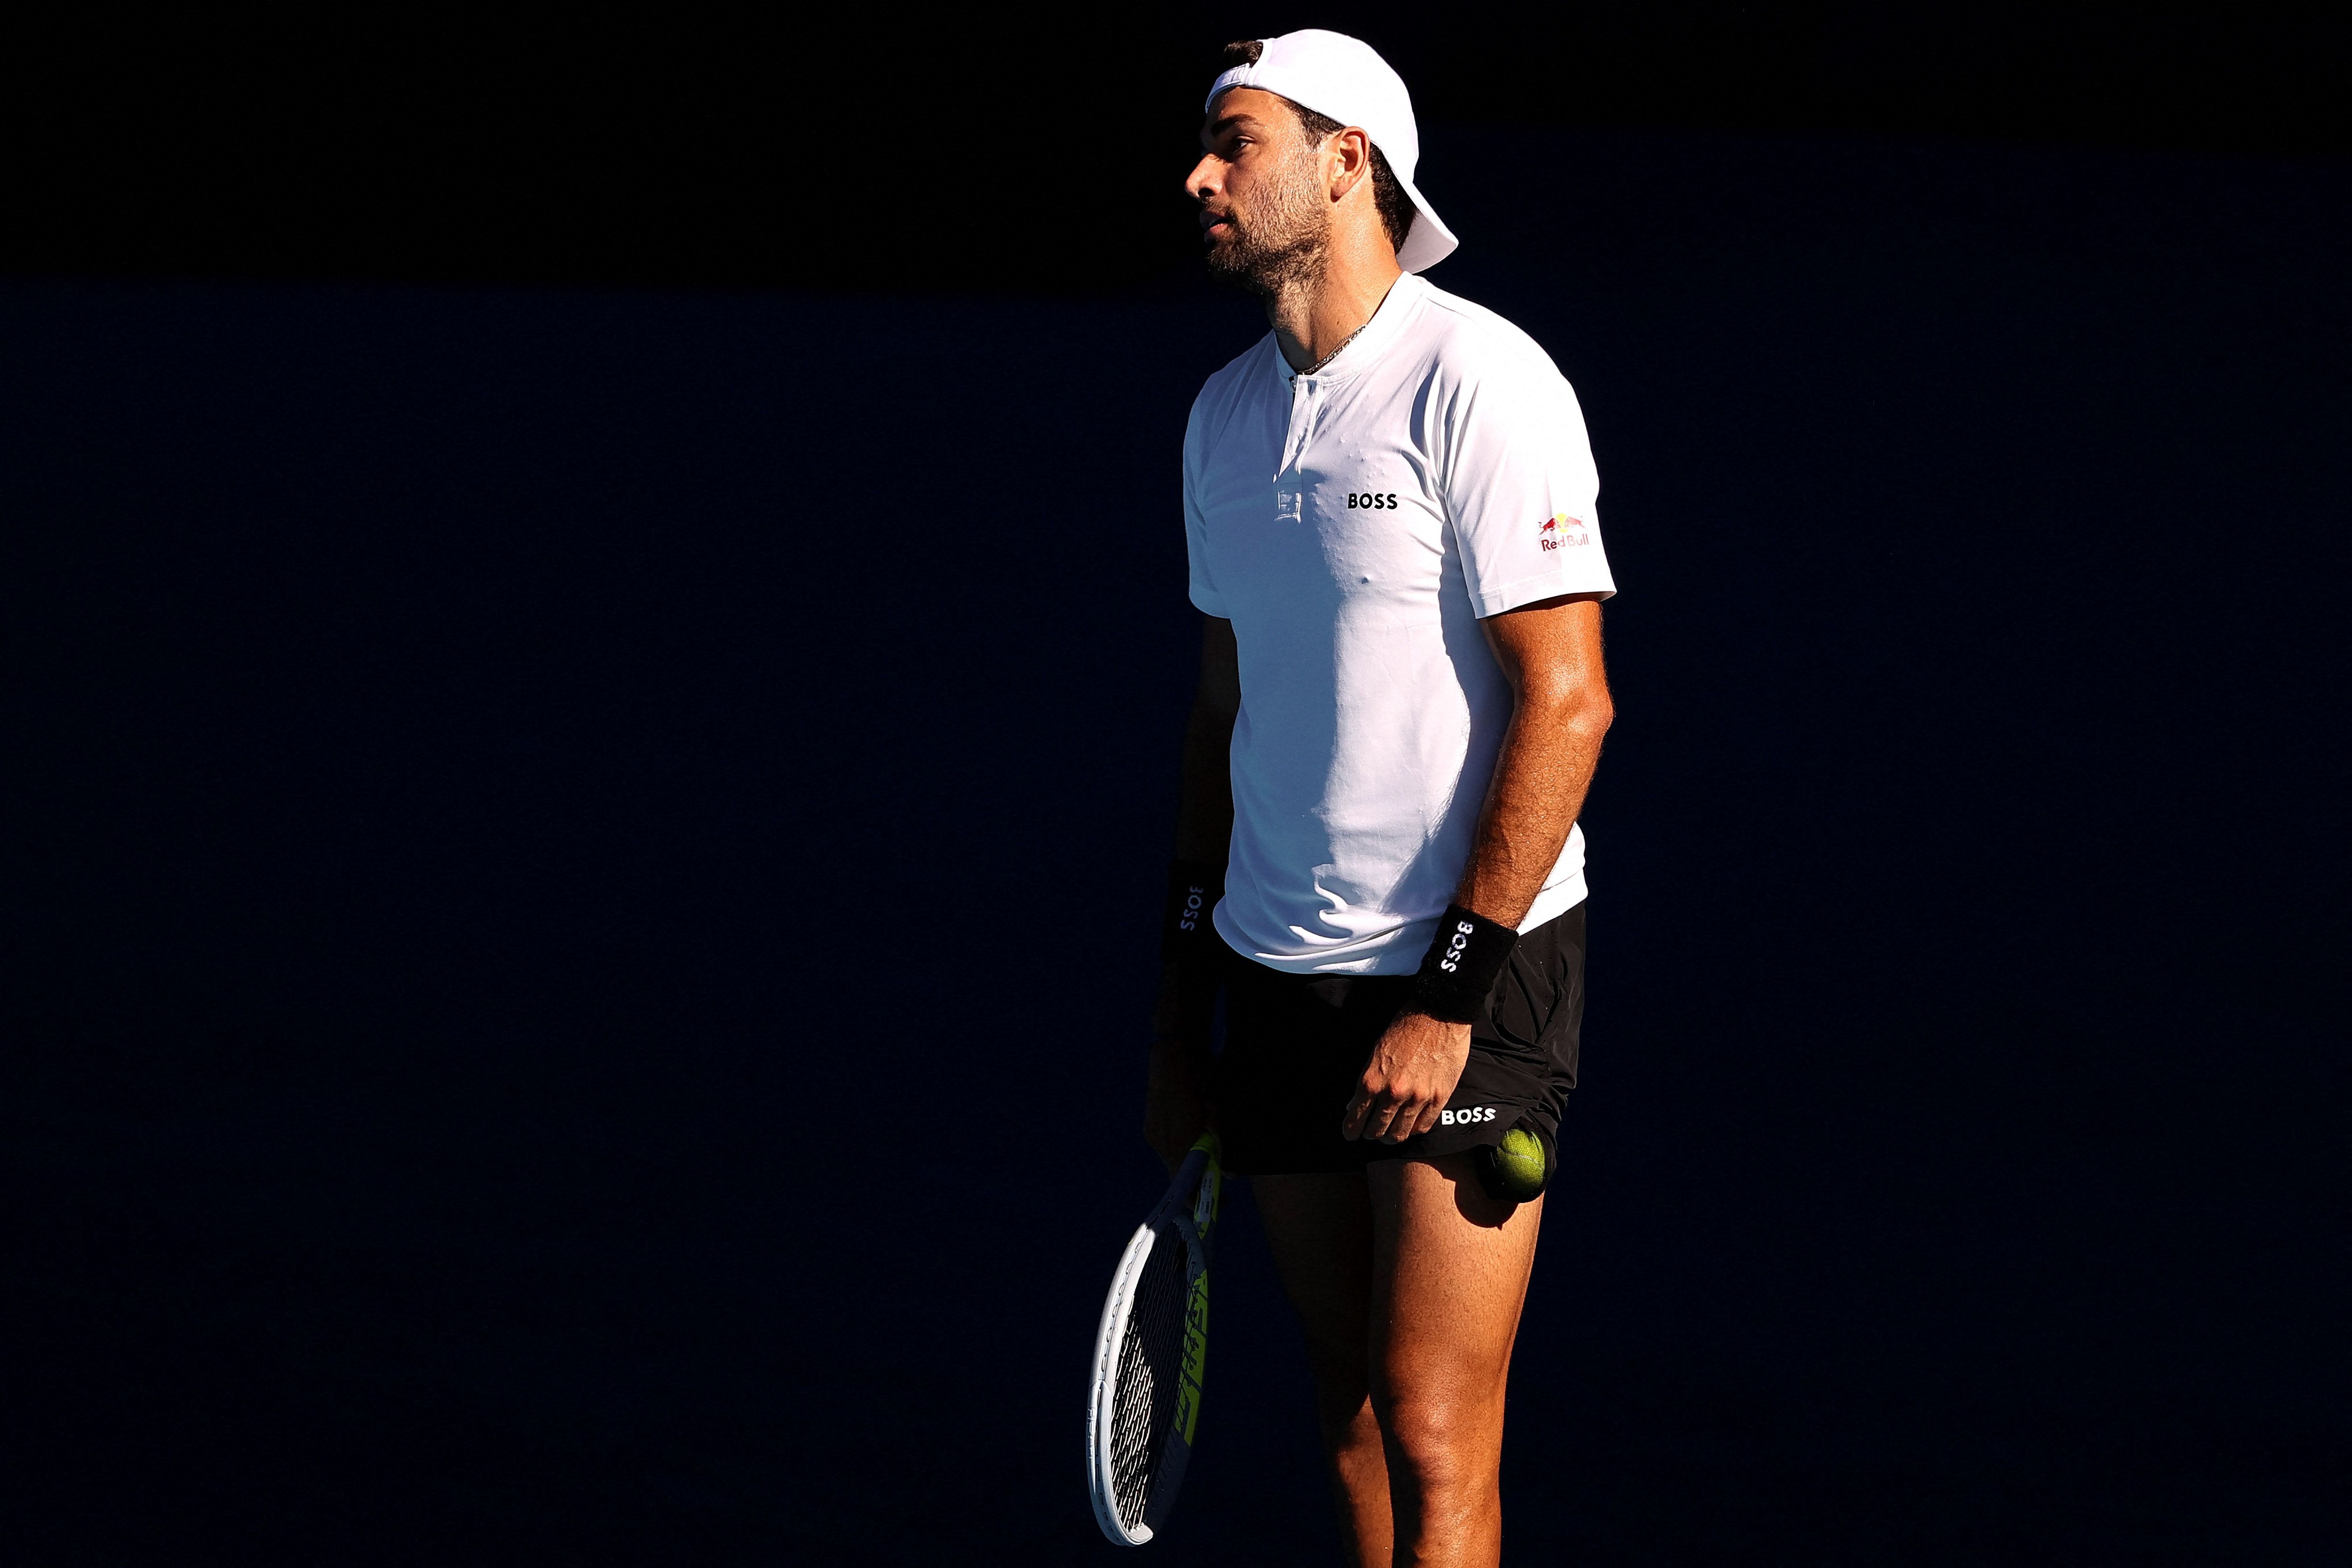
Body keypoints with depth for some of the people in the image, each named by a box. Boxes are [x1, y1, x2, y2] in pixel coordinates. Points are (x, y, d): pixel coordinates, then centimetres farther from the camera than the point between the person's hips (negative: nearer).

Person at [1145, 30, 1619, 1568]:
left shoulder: (1479, 382, -12)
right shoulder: (1226, 415, 11)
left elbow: (1566, 703, -16)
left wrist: (1451, 996, -19)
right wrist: (1184, 1003, 16)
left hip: (1470, 978, -7)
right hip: (1278, 977, 7)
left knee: (1432, 1437, -8)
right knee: (1352, 1414, 10)